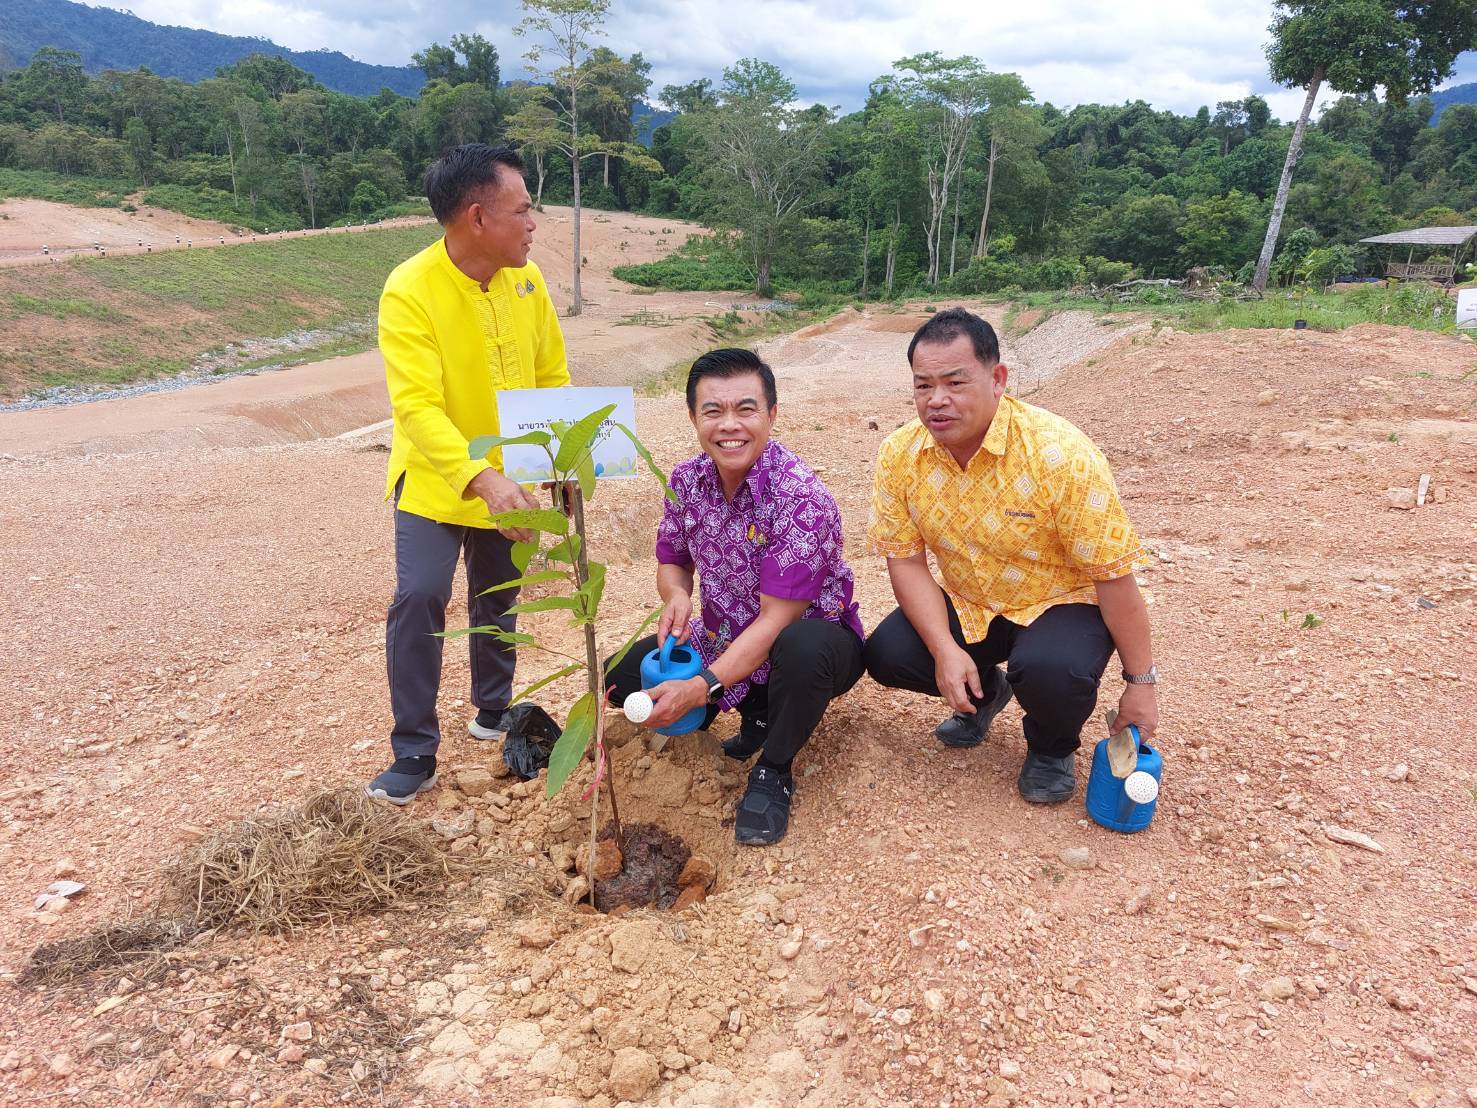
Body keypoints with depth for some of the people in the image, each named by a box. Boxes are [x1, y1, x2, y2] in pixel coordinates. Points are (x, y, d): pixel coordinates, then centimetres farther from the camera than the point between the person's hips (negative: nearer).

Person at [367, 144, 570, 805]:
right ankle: (415, 752, 3)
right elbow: (417, 405, -31)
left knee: (498, 600, 16)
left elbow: (551, 376, 4)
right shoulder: (410, 291, -22)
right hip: (435, 482, -4)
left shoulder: (526, 280, -6)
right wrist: (480, 479, -44)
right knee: (419, 599, -13)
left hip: (510, 481, 5)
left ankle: (494, 711, 38)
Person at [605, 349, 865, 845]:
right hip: (726, 640, 6)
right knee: (622, 673, -7)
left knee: (803, 648, -40)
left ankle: (773, 771, -11)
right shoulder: (687, 479, -7)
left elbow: (776, 620, -27)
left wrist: (702, 687, -32)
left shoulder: (801, 498, -27)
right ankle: (757, 713, 7)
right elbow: (672, 561, 8)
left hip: (811, 639, -6)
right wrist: (676, 595, -17)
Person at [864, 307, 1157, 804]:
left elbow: (1114, 574, -21)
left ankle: (1052, 747, 4)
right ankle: (984, 691, 15)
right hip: (965, 605, 4)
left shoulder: (1059, 454, -27)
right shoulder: (899, 455, -14)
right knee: (886, 654, -18)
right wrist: (945, 650, -22)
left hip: (1064, 602, -4)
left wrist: (1140, 684, -15)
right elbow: (906, 560, -8)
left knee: (1050, 669, -35)